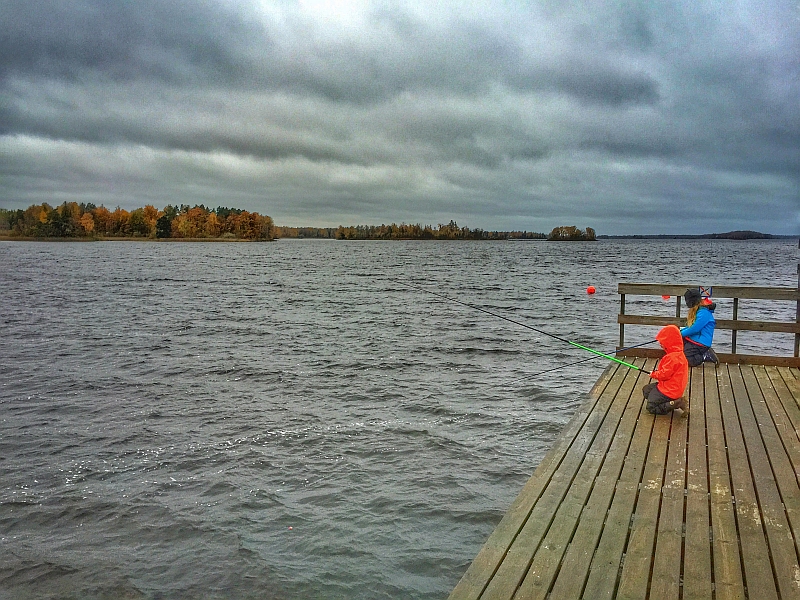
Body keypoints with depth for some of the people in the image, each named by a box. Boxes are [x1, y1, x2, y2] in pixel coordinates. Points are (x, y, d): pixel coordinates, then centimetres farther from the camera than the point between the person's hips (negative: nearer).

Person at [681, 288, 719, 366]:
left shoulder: (704, 313, -18)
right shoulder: (696, 311, 14)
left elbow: (694, 329, -21)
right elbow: (690, 326, 19)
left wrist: (681, 334, -9)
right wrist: (680, 332, 3)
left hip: (700, 343, -11)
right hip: (692, 339, 11)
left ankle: (706, 356, -4)